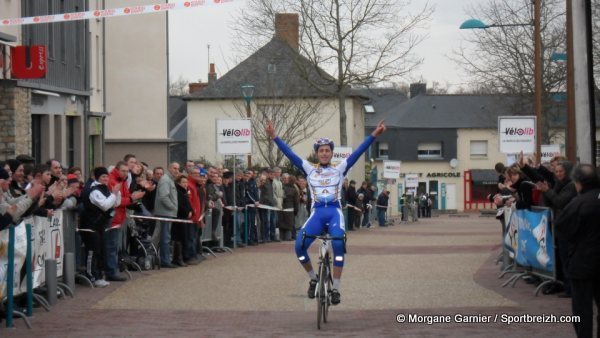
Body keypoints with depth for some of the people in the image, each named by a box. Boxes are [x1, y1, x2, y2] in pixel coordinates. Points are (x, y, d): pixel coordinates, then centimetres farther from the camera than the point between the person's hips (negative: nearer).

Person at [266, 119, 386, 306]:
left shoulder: (340, 169, 10)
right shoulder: (309, 169, 12)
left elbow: (358, 152, 1)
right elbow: (289, 154, 4)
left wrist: (374, 135, -9)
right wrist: (274, 137, -6)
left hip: (335, 212, -1)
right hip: (317, 213, 1)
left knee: (338, 245, -27)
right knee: (299, 246, -20)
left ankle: (335, 288, -17)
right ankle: (313, 278, 6)